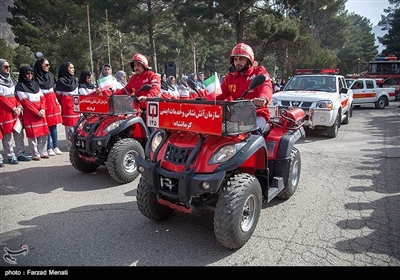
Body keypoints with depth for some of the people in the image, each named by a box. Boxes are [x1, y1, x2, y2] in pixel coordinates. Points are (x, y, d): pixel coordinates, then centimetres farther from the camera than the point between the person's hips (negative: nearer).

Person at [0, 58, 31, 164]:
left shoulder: (10, 79, 17)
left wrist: (19, 106, 0)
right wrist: (13, 108, -12)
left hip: (16, 111, 7)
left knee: (19, 133, 7)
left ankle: (20, 153, 15)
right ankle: (10, 156, 4)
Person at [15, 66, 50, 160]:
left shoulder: (35, 84, 17)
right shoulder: (20, 86, 0)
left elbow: (42, 98, 10)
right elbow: (25, 102, -7)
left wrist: (42, 109, -6)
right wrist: (37, 112, -12)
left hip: (40, 113, 5)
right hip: (29, 113, -5)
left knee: (43, 133, 4)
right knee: (32, 134, -4)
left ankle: (43, 152, 12)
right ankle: (35, 154, 1)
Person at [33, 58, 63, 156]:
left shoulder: (50, 75, 12)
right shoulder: (36, 77, -6)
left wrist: (57, 102, 16)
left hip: (52, 101, 6)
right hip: (43, 102, -6)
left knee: (54, 125, 8)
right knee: (47, 125, -3)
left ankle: (56, 147, 14)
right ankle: (49, 148, 4)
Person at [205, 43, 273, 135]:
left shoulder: (259, 72, 3)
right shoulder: (230, 78, 17)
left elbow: (266, 88, -18)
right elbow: (220, 94, 4)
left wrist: (263, 98, -44)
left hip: (257, 114, -4)